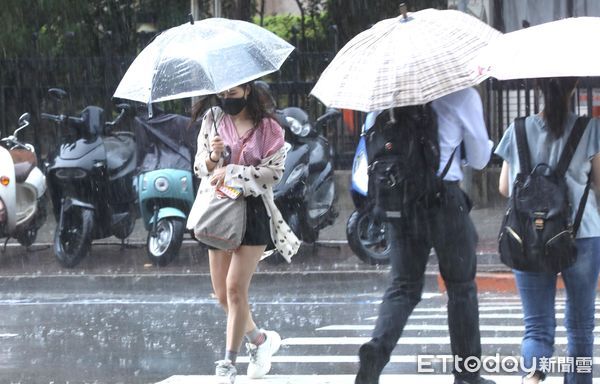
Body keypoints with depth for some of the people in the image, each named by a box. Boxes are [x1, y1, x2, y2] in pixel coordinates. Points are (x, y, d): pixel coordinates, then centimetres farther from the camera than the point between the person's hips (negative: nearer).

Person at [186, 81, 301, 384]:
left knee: (235, 288, -12)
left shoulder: (268, 129, -2)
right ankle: (260, 339, 28)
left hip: (254, 213, -4)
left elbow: (274, 171, -8)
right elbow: (199, 166, 7)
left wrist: (231, 172, -14)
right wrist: (213, 156, -16)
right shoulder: (212, 120, 6)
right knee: (222, 294, 5)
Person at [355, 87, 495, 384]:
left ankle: (377, 348, -19)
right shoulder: (463, 95, -4)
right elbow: (479, 159, 5)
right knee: (461, 286, 10)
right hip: (444, 195, -4)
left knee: (403, 286, 7)